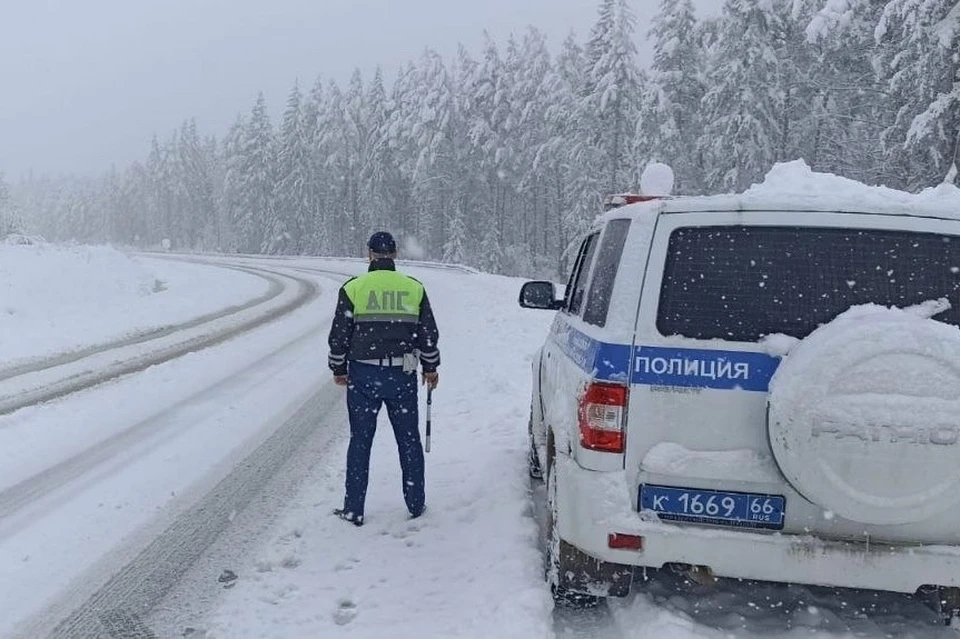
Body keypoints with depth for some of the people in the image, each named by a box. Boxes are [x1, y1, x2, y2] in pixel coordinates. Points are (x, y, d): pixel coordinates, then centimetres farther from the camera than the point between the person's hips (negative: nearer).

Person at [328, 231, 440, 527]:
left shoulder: (353, 288, -3)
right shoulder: (414, 288, 2)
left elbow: (339, 335, -1)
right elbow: (429, 333, 7)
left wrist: (339, 369, 12)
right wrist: (431, 368, 20)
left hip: (363, 375, -1)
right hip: (402, 377, 1)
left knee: (360, 441, 8)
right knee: (409, 440, 13)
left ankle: (354, 510, 13)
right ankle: (416, 505, 20)